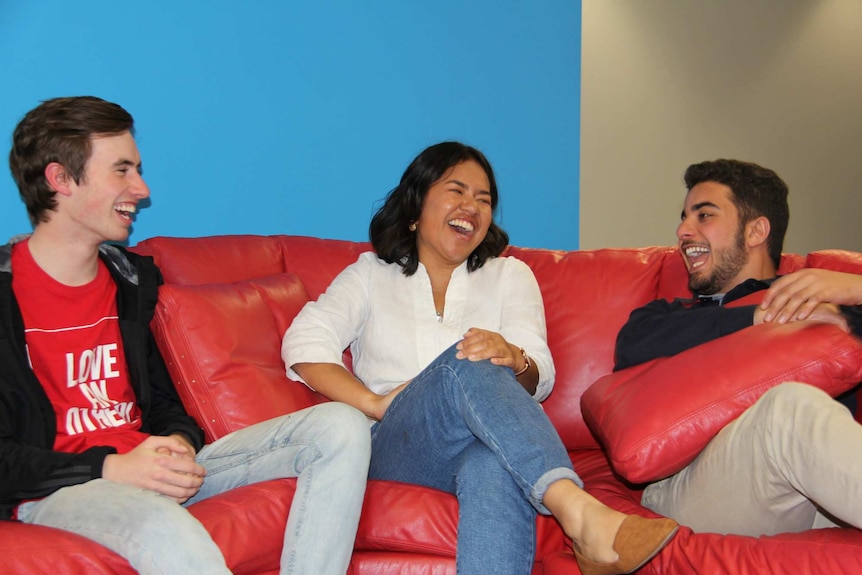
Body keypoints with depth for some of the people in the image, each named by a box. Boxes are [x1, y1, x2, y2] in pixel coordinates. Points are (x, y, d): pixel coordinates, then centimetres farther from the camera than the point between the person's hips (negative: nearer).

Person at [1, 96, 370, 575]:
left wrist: (178, 444, -1)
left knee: (341, 426, -8)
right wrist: (110, 468, -19)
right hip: (54, 490, -7)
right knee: (166, 529, -44)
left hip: (149, 470, 7)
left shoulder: (131, 278, 16)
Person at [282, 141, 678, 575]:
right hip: (393, 449, -1)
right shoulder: (370, 275, 22)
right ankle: (582, 515, -53)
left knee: (494, 467, -40)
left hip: (487, 447, 1)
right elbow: (303, 343, 4)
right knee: (465, 363, -35)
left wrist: (513, 359, -19)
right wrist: (375, 403, -11)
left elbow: (539, 378, 7)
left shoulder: (509, 275, 24)